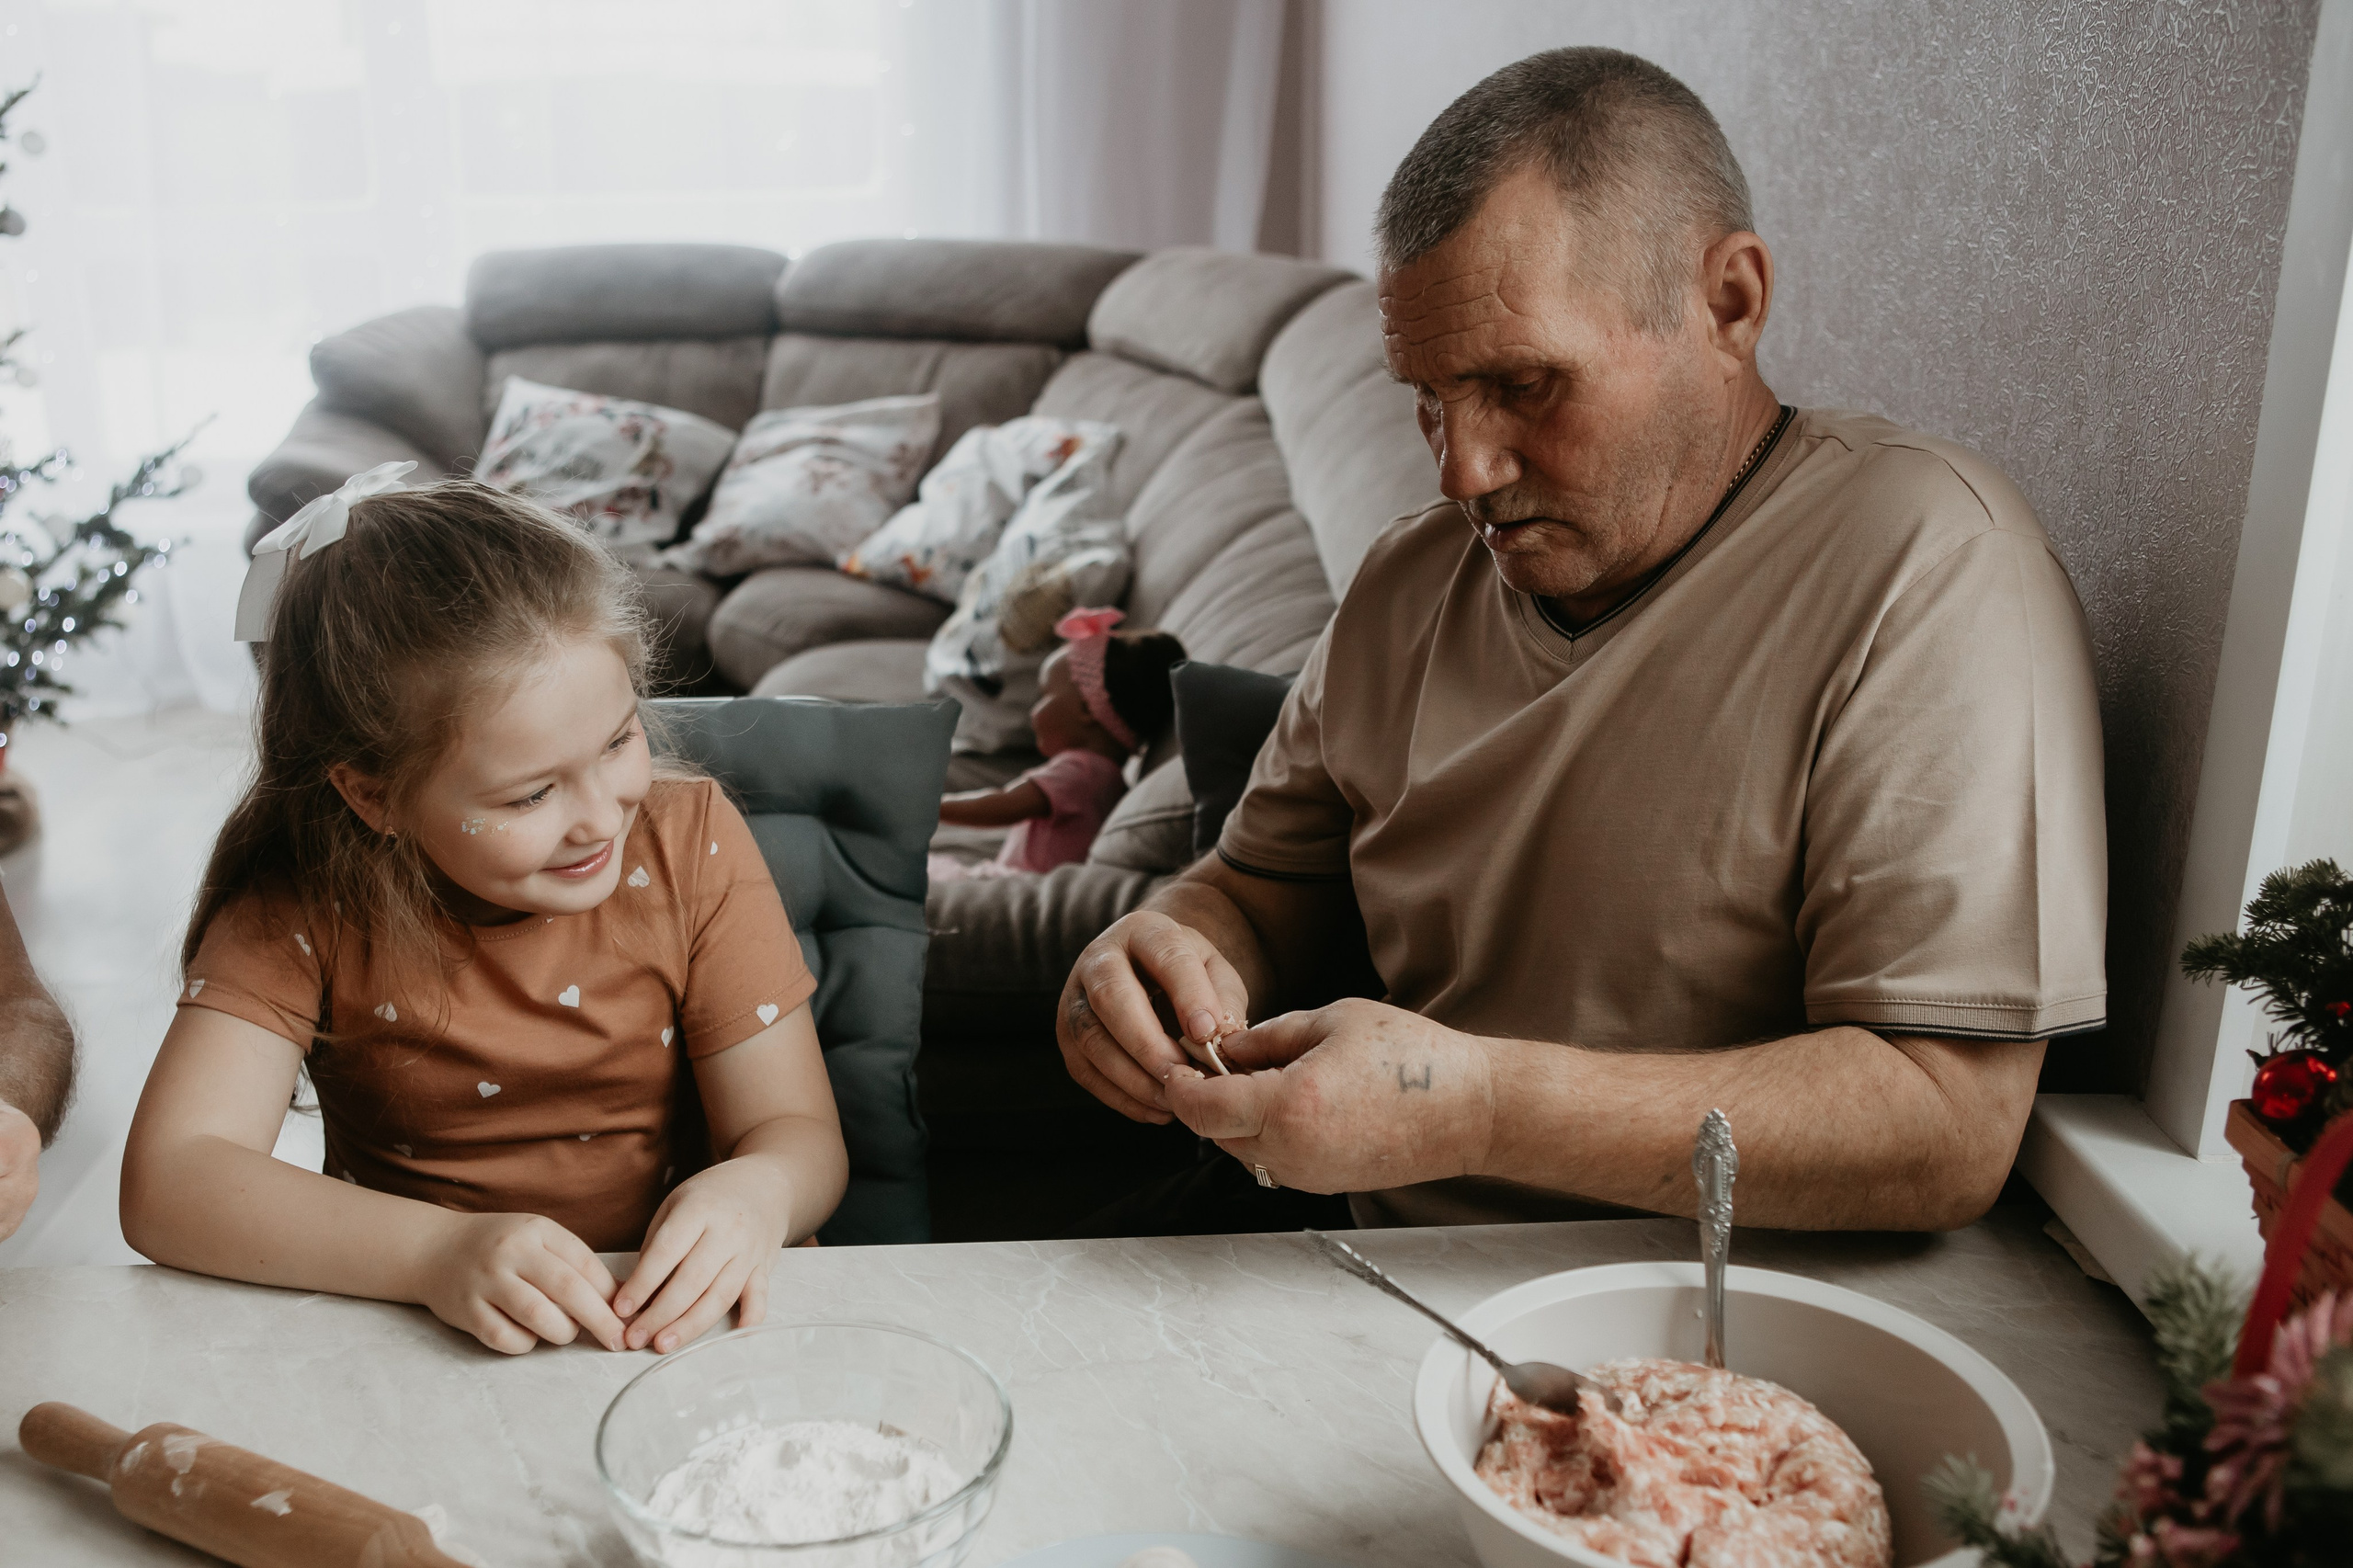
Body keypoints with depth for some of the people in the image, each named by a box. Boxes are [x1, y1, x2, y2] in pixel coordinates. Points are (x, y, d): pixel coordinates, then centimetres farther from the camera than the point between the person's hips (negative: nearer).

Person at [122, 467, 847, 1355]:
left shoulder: (690, 843, -9)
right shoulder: (301, 901, -11)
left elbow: (801, 1136, -8)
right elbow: (165, 1187, -19)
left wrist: (755, 1193, -32)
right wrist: (439, 1251, -33)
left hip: (671, 1322, 0)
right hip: (412, 1343, 0)